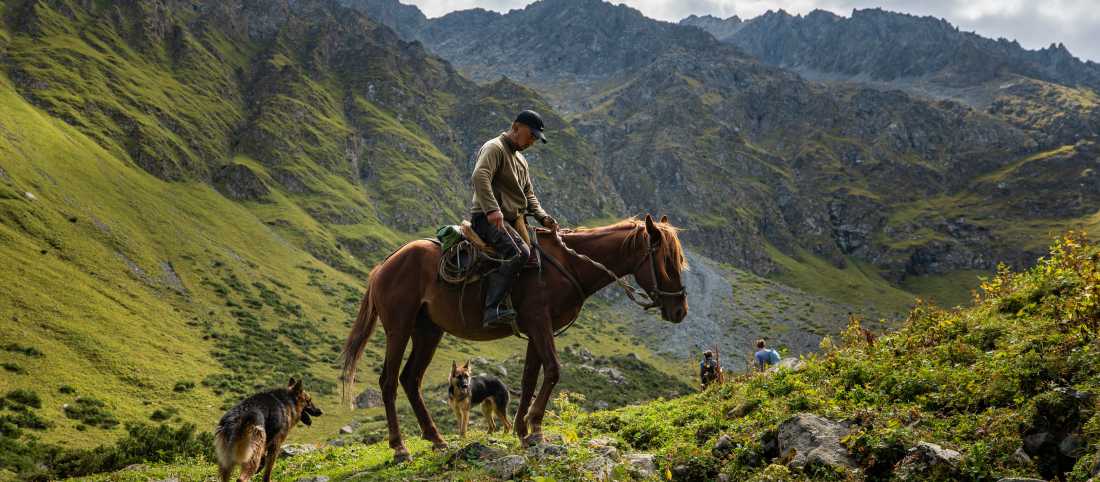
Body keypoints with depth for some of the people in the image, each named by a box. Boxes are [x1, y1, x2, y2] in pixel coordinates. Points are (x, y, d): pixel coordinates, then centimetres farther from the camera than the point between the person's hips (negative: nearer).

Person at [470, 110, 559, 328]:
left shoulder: (521, 159, 27)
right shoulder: (494, 148, -4)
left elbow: (529, 194, 28)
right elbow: (479, 177, -22)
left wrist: (543, 217, 9)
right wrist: (492, 209, -35)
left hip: (513, 220, 10)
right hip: (488, 219, -10)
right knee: (520, 253, -32)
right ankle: (492, 310, -38)